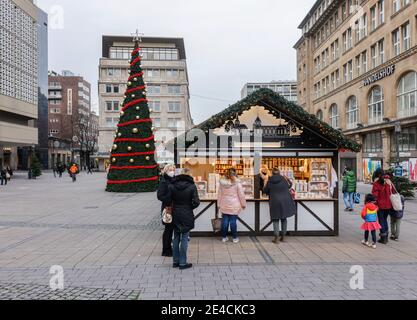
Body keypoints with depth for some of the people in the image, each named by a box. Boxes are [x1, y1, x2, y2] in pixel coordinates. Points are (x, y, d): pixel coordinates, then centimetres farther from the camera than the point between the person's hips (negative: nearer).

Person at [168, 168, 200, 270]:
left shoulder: (172, 186, -2)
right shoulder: (192, 186, -11)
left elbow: (168, 200, -4)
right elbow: (196, 202, -14)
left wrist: (174, 207, 11)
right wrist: (190, 207, 4)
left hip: (175, 215, 4)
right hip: (187, 216, -4)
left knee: (176, 238, 14)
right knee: (184, 239, 4)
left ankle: (176, 261, 23)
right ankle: (182, 263, 11)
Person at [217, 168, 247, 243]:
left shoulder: (222, 182, 1)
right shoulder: (237, 183, -10)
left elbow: (219, 195, 8)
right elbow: (241, 195, -5)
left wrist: (219, 205, 18)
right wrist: (243, 204, 7)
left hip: (224, 206, 3)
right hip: (234, 206, -3)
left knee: (225, 221, 9)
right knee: (233, 221, 3)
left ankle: (224, 237, 18)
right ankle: (235, 238, 13)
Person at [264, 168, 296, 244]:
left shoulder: (270, 181, -4)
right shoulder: (283, 179, -2)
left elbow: (266, 191, 8)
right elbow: (290, 185, 15)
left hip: (275, 202, -2)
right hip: (285, 201, 2)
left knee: (276, 220, 6)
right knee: (284, 219, 15)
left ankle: (277, 238, 2)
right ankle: (283, 237, 22)